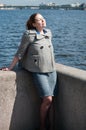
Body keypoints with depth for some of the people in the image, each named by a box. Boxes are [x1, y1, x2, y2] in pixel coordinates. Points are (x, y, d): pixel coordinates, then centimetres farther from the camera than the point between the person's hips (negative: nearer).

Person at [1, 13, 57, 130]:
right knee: (47, 99, -12)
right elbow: (20, 53, -3)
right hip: (38, 71, -5)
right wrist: (10, 68, 0)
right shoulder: (28, 35, -8)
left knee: (50, 99, 2)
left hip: (51, 70, 6)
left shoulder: (48, 33, 8)